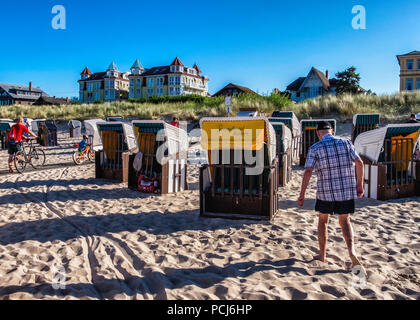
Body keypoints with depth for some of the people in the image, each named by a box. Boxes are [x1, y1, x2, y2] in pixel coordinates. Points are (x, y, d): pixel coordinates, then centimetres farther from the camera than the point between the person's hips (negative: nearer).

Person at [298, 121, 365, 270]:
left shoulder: (315, 148, -4)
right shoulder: (346, 143, 5)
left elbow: (308, 172, -12)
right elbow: (360, 164, -2)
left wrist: (302, 194, -8)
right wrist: (359, 185, 8)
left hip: (326, 192, -2)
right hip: (347, 190, 2)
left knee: (323, 221, 18)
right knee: (344, 222, 18)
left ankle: (322, 255, 25)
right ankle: (351, 251, -2)